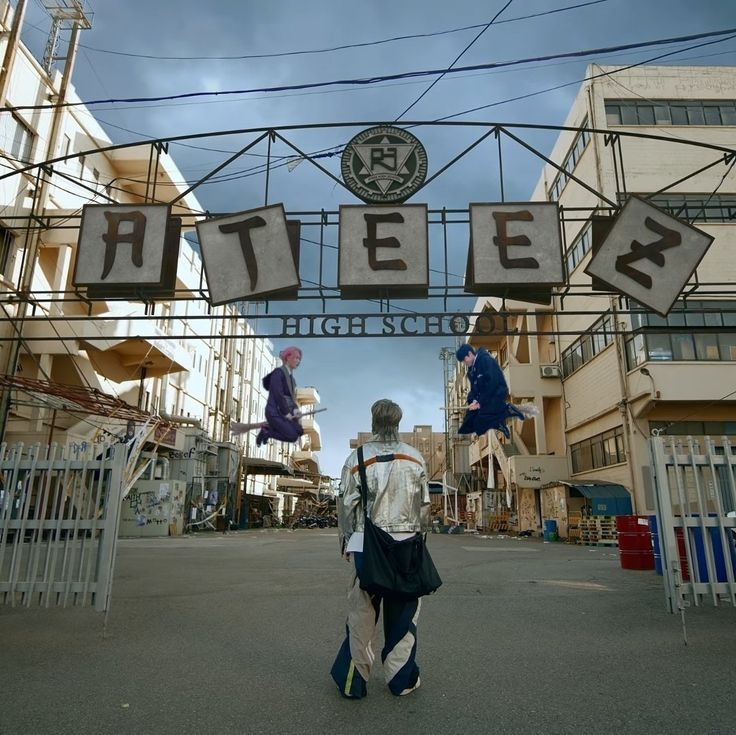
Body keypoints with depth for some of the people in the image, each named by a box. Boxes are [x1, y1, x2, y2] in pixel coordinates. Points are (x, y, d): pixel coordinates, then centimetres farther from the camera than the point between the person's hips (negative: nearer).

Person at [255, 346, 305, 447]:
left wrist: (295, 409, -1)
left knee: (299, 431, -1)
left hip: (285, 413, 9)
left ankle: (269, 426, 10)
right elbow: (278, 395, -19)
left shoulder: (290, 375, 14)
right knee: (292, 436, -16)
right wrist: (287, 413, -15)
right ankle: (266, 432, 1)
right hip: (275, 412, -9)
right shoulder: (278, 372, -13)